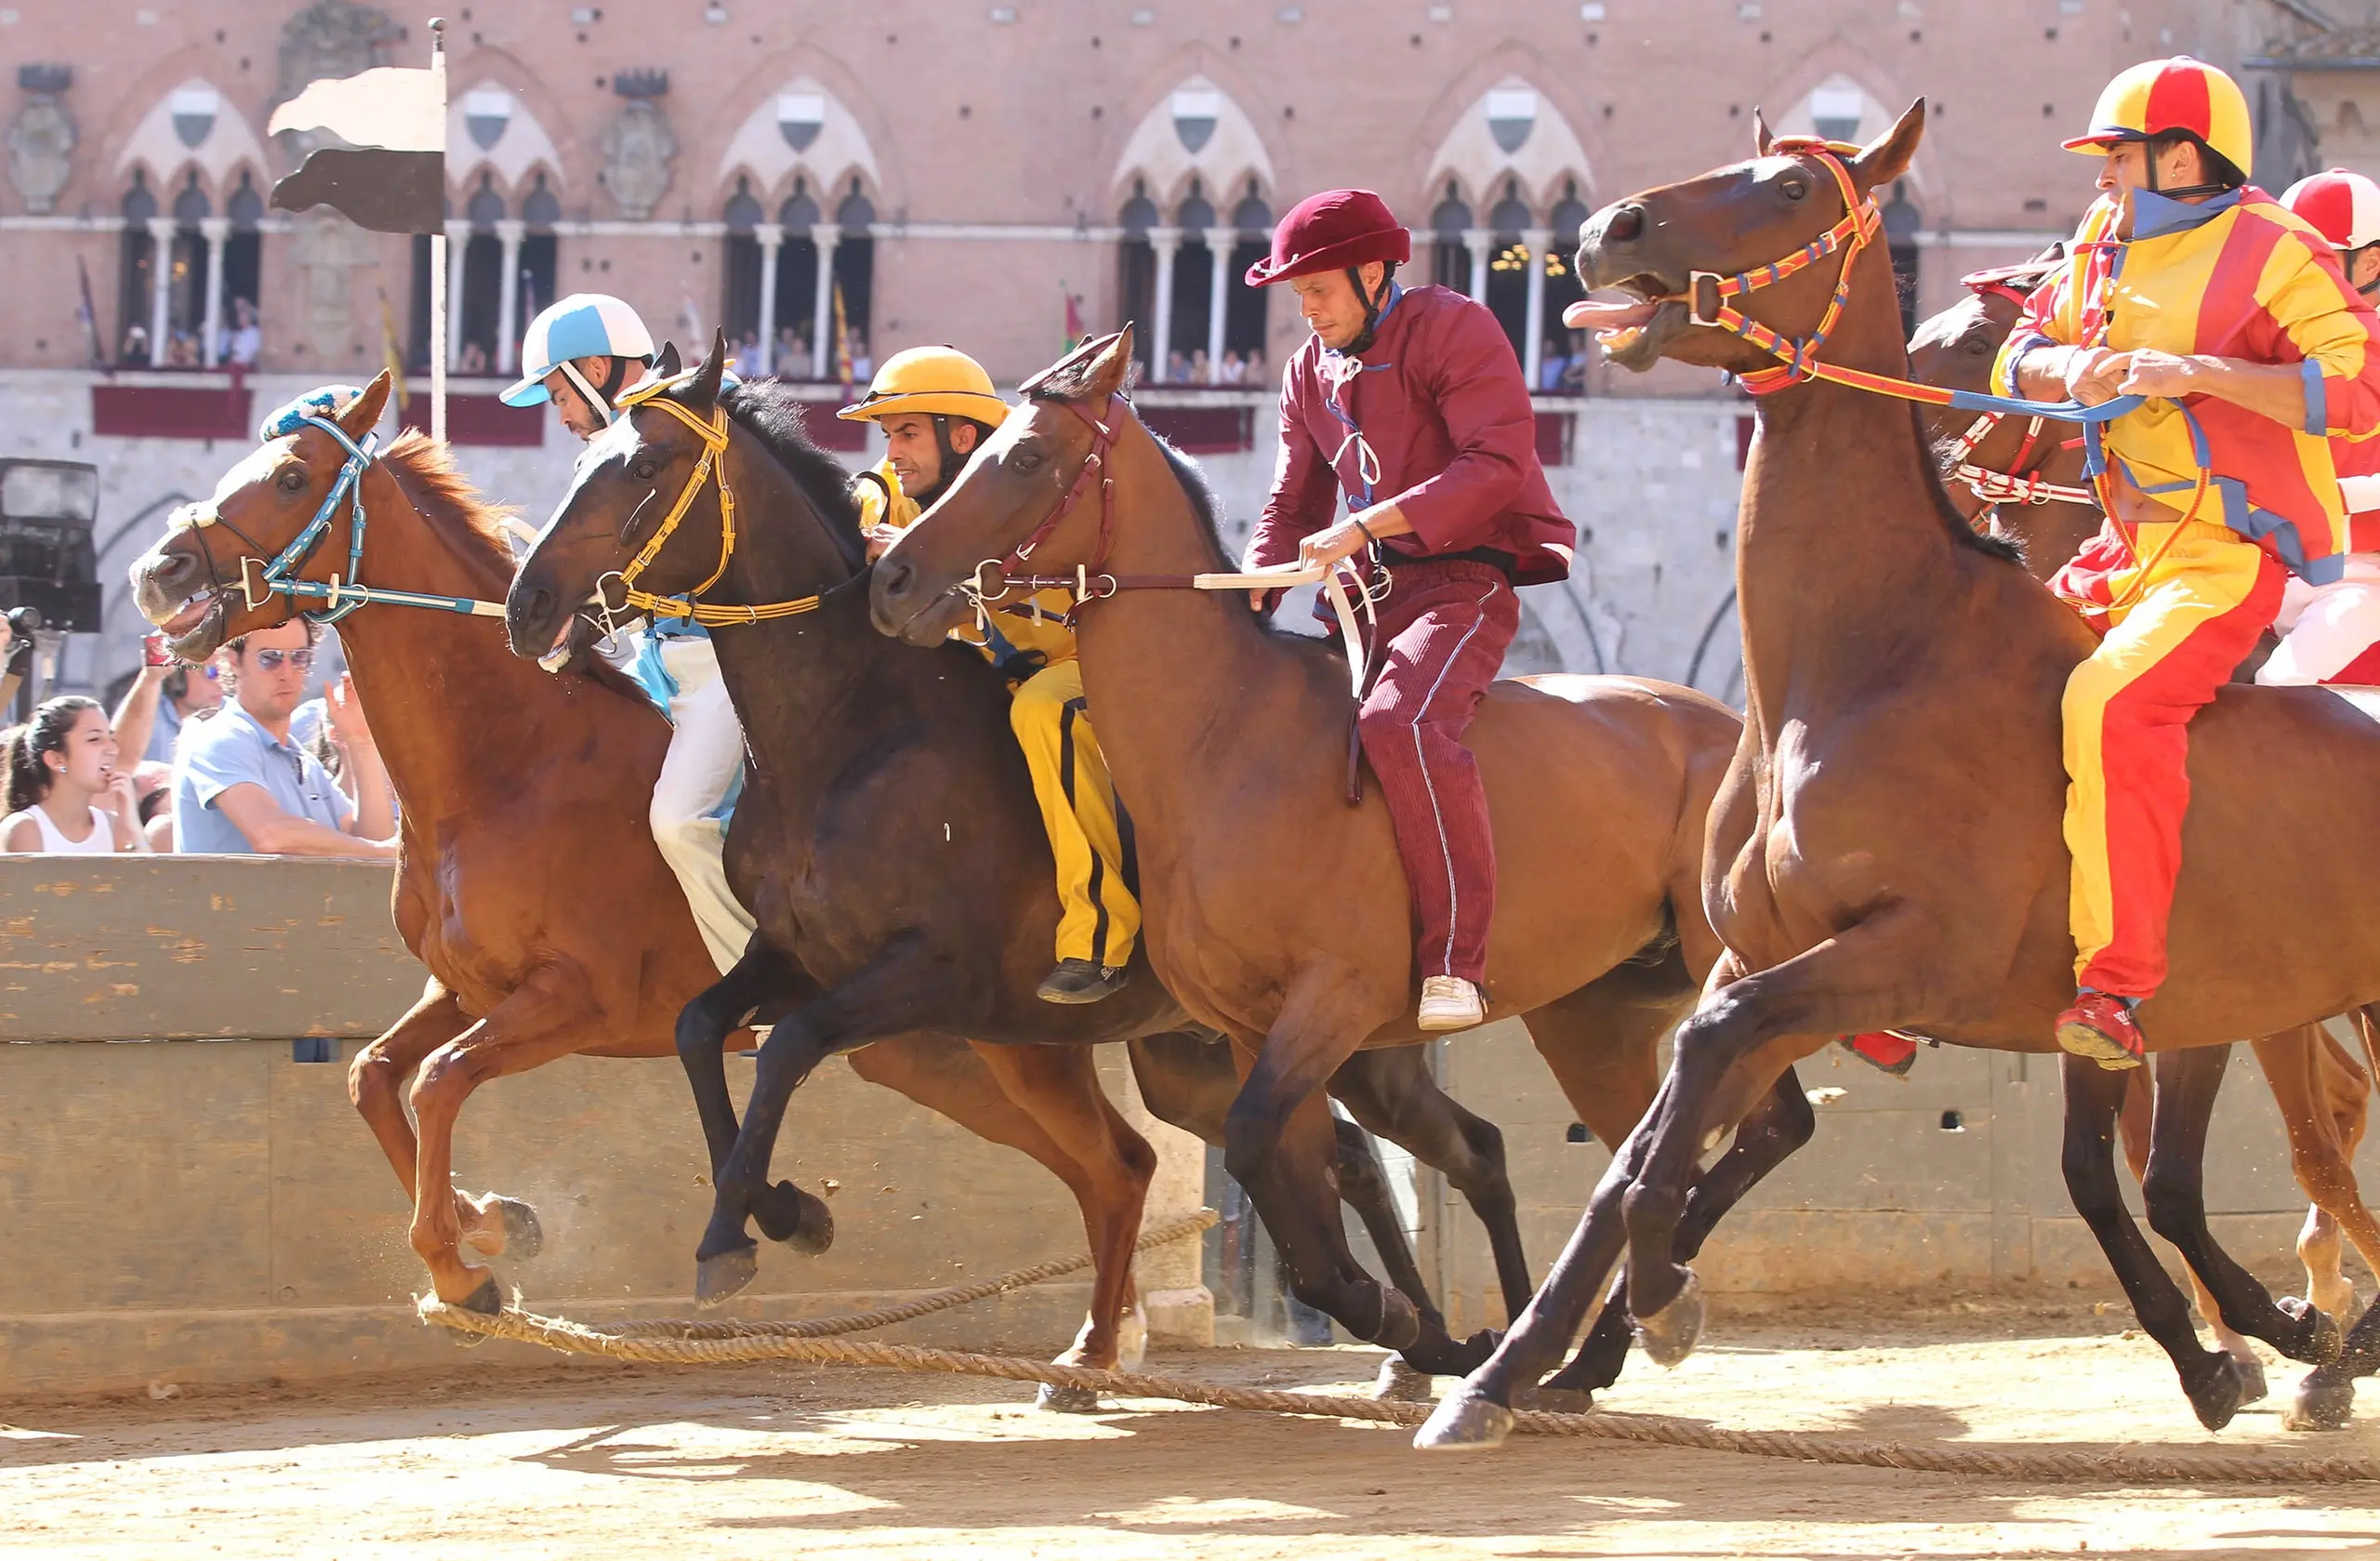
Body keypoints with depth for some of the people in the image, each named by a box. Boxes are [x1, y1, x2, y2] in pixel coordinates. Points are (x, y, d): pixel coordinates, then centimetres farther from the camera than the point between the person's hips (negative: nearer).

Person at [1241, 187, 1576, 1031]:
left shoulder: (1453, 328, -7)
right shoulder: (1310, 372, 17)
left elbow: (1497, 464, -18)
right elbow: (1294, 505, 20)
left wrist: (1365, 527, -23)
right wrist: (1250, 595, -1)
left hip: (1463, 577, -9)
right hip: (1370, 593, 9)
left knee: (1402, 725, -33)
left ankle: (1455, 964, -33)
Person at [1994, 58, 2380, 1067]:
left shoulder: (2271, 253, -10)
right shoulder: (2105, 245, 13)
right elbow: (2019, 356, 20)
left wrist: (2197, 371, -25)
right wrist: (2071, 367, -5)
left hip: (2230, 557, -9)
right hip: (2125, 550, 9)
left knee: (2111, 702, -31)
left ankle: (2117, 983, -32)